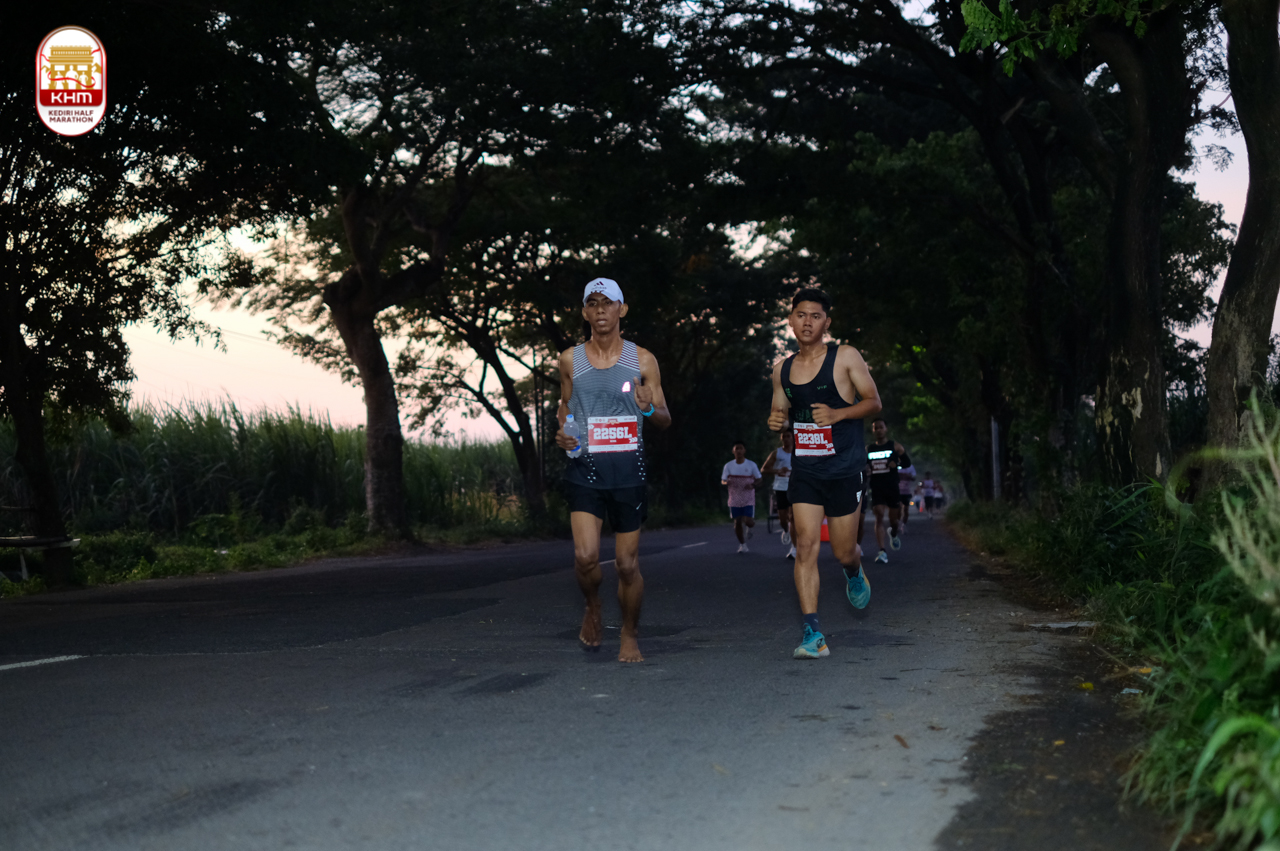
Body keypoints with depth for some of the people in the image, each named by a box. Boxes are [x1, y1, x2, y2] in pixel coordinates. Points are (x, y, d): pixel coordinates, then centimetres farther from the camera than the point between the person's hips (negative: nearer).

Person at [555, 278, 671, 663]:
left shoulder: (641, 360, 3)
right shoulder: (570, 360, 6)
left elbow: (665, 419, 6)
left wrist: (650, 410, -17)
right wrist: (562, 433, 1)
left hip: (628, 472, 0)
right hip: (585, 469, 0)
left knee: (627, 563, 4)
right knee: (585, 556, -16)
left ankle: (630, 635, 25)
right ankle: (593, 610, 16)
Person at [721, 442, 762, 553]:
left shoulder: (751, 465, -3)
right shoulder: (729, 466, 0)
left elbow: (758, 480, 4)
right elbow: (723, 481, 2)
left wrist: (753, 485, -18)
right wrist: (727, 482, -22)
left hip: (748, 499, -1)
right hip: (735, 499, 1)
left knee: (748, 521, -13)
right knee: (737, 522, 2)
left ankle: (750, 527, 26)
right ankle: (742, 545, 20)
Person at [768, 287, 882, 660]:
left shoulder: (846, 357, -4)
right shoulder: (782, 369, 8)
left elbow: (874, 401, -3)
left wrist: (838, 413, -19)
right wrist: (775, 420, -4)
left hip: (844, 471, -2)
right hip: (804, 471, 3)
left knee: (843, 552, 7)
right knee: (805, 546, -11)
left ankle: (855, 573, 46)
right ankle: (812, 633, -11)